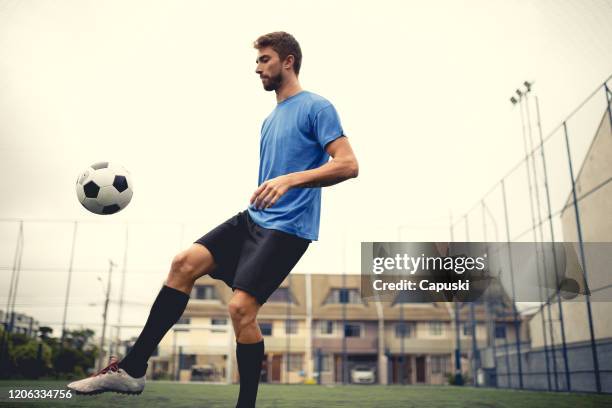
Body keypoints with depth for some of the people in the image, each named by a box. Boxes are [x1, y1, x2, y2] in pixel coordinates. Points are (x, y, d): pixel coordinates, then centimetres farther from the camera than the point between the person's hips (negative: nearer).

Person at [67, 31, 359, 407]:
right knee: (185, 264, -5)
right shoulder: (271, 119, 20)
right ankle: (133, 370, 1)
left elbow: (349, 165, -17)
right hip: (254, 218, 8)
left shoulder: (317, 108, -6)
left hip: (286, 228, -8)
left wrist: (290, 179, -28)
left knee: (241, 307, -17)